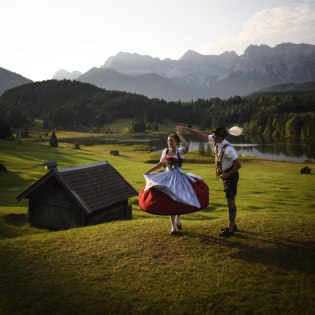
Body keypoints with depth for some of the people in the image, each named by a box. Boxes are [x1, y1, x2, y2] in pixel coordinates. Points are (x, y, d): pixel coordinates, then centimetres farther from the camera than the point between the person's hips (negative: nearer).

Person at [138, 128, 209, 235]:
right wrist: (148, 171, 5)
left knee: (179, 201, -3)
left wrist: (180, 135, -21)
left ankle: (177, 220, 28)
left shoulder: (180, 151, -5)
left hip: (178, 178, -2)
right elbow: (160, 164, 9)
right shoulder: (165, 151, 4)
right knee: (169, 202, 3)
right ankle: (173, 226, 16)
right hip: (167, 178, 2)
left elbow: (187, 147, -29)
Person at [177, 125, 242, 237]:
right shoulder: (215, 141, -5)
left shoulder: (228, 148, -29)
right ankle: (232, 225, 31)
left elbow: (239, 164, -26)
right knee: (230, 200, 17)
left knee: (230, 201, -2)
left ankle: (230, 229, 7)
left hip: (231, 176, -9)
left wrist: (228, 174, -18)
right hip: (225, 175, 9)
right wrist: (186, 128, 1)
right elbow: (201, 135, 3)